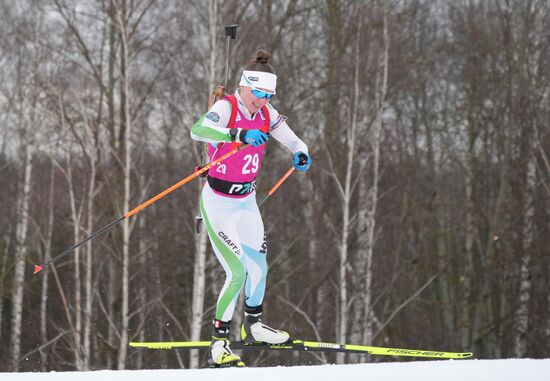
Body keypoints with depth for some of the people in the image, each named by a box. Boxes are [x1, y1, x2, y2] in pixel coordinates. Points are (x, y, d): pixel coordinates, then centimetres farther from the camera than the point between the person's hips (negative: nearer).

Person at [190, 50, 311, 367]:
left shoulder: (266, 114, 0)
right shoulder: (226, 108, -21)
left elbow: (292, 140, 5)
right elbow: (198, 130, -40)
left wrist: (301, 154, -20)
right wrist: (240, 134, -53)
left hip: (247, 201, 7)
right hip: (219, 202, -7)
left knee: (258, 265, 17)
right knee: (238, 271, -15)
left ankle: (253, 326, 40)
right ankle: (219, 344, -7)